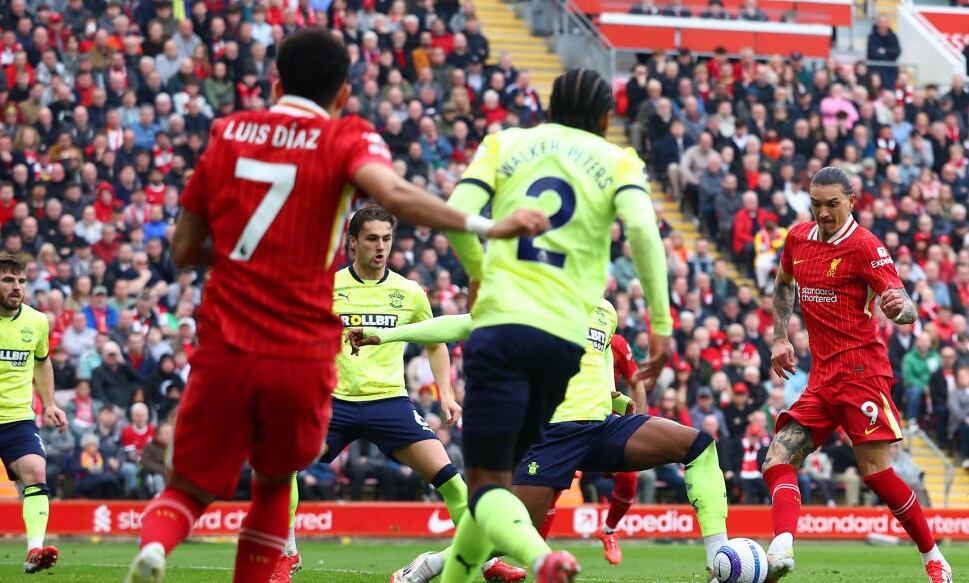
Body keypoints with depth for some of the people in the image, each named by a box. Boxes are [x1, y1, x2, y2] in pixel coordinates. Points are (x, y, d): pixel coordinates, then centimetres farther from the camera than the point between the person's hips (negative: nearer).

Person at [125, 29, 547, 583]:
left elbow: (184, 251, 12)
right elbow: (393, 193, -22)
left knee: (190, 489, 12)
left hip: (225, 349, 1)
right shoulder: (347, 138, 0)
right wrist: (487, 226, -24)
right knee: (275, 482, 23)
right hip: (303, 355, -1)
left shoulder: (227, 134, 11)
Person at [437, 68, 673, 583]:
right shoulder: (618, 161, 12)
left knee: (486, 481, -6)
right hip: (567, 335, 2)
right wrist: (661, 323, -5)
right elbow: (642, 229, -7)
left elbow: (456, 216, -1)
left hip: (500, 325, -2)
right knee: (503, 471, 21)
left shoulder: (504, 143, 13)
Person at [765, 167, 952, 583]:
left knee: (875, 471, -11)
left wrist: (900, 308, -41)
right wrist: (780, 338, 18)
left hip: (860, 367, -7)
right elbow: (782, 285, 31)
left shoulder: (865, 246, -10)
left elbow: (907, 309, -16)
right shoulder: (798, 238, 10)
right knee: (778, 461, -8)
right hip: (822, 374, 7)